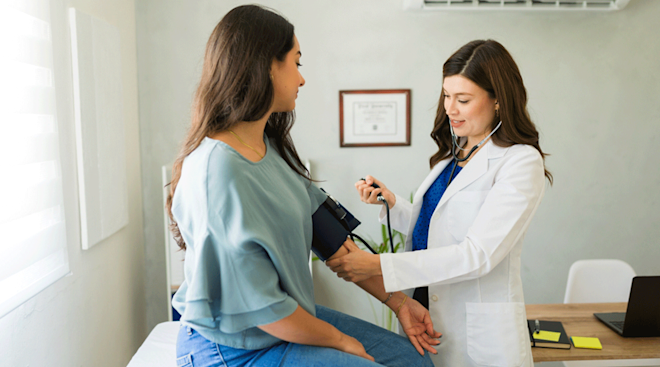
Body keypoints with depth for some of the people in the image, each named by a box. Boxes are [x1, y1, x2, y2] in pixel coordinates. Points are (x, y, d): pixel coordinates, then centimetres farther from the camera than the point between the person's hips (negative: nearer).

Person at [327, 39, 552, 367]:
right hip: (427, 309, 7)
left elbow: (478, 254, -23)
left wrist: (378, 265, -26)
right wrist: (392, 202, -4)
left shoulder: (521, 162, -15)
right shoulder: (454, 154, 9)